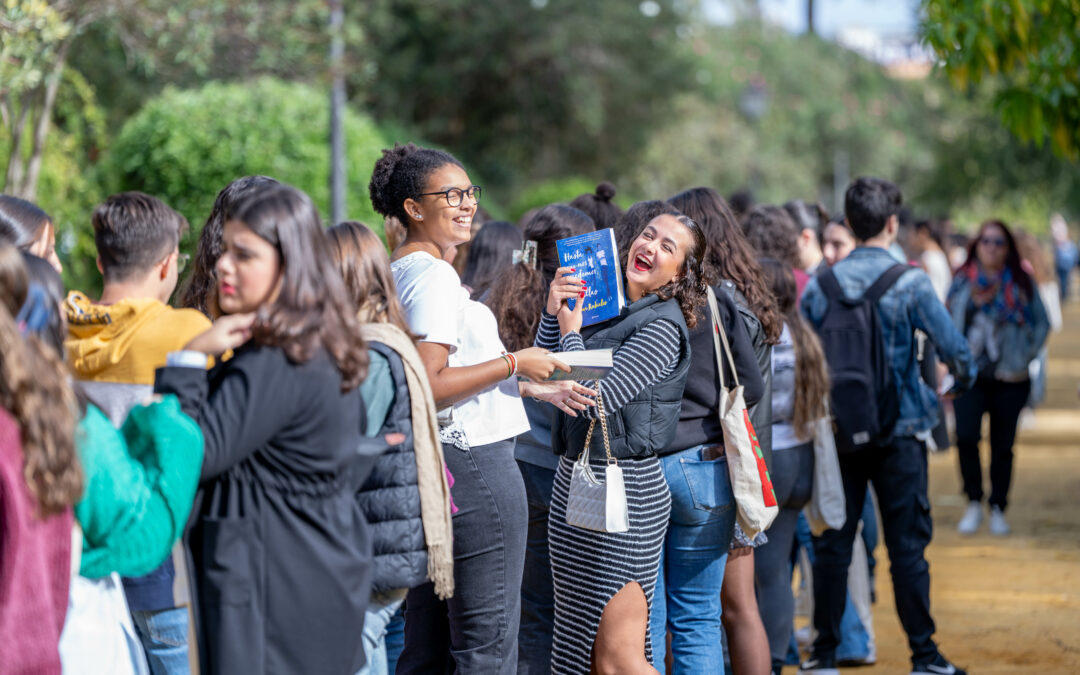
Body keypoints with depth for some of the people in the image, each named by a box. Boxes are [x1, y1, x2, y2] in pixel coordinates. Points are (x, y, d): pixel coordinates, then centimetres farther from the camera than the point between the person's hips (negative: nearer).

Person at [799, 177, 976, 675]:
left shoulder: (820, 284, -1)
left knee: (832, 543, 9)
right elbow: (955, 349, -10)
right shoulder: (909, 283, -8)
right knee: (907, 546, 3)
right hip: (899, 429, -2)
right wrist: (962, 381, 11)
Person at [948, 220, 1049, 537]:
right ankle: (973, 504, -1)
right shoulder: (962, 282, 4)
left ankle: (998, 510, 16)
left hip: (1009, 378, 0)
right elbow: (950, 324, 6)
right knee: (966, 436, -16)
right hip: (970, 375, 0)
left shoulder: (1022, 282, 3)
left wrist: (1025, 355, -1)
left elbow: (1041, 323, 7)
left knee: (1003, 445, 3)